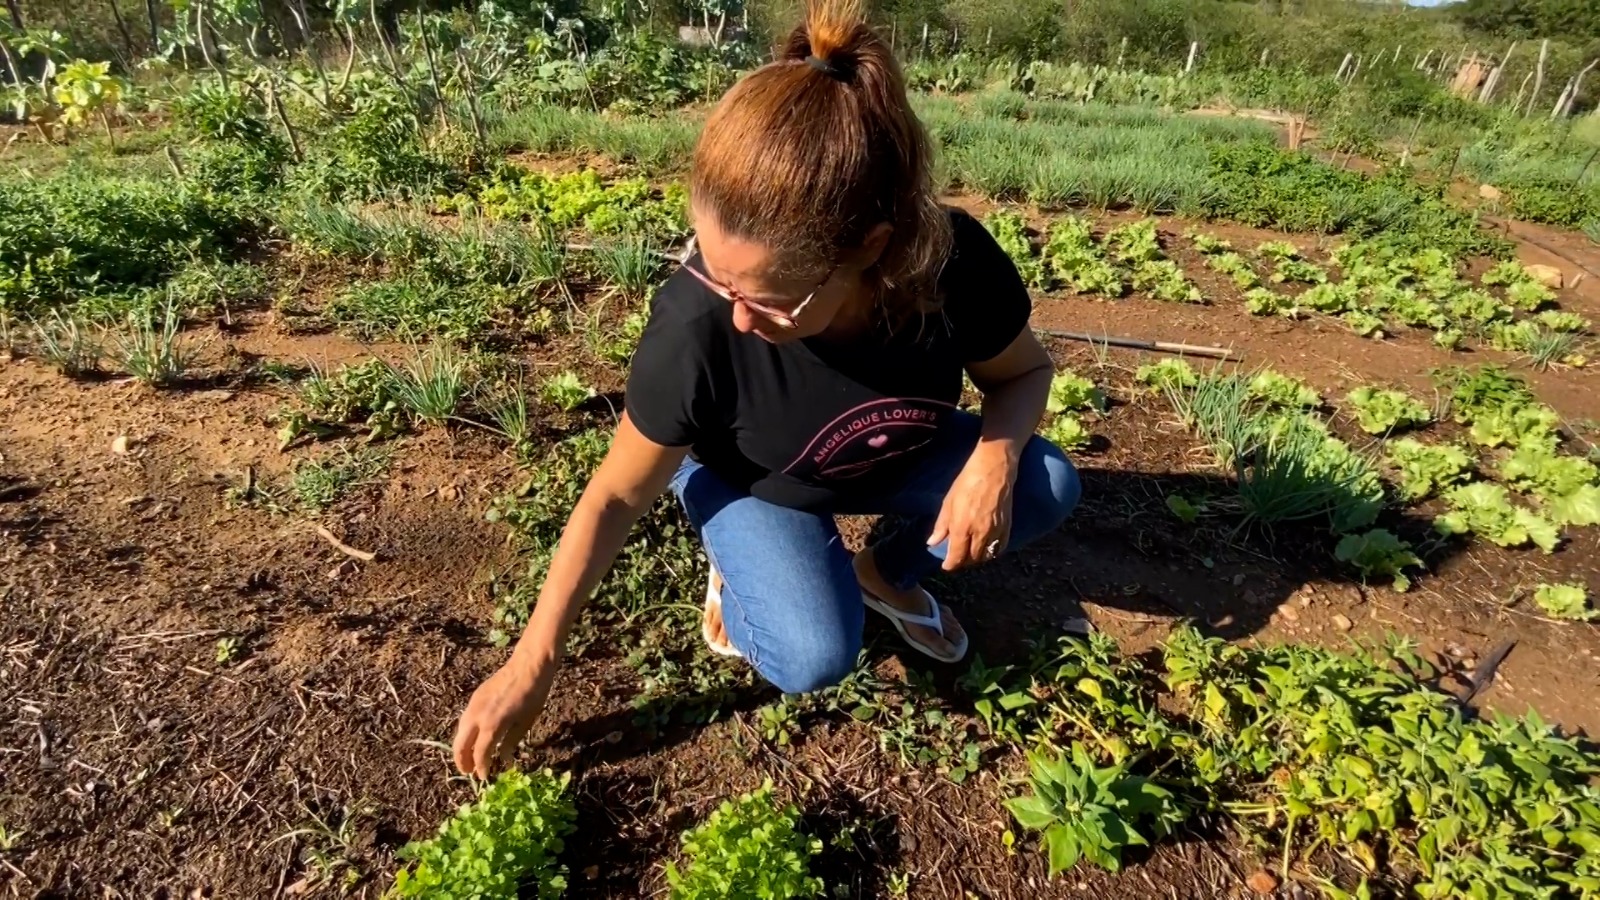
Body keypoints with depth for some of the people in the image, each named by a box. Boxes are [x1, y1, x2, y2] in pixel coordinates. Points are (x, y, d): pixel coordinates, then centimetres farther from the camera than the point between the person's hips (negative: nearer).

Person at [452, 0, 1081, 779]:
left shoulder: (958, 265, -32)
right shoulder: (694, 328, -37)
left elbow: (1024, 372, -10)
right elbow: (617, 496, -23)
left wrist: (995, 458, -33)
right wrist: (530, 665, -19)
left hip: (895, 460, 3)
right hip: (749, 481, -3)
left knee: (1049, 487, -17)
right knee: (814, 659, -25)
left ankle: (891, 574, 9)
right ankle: (742, 572, 10)